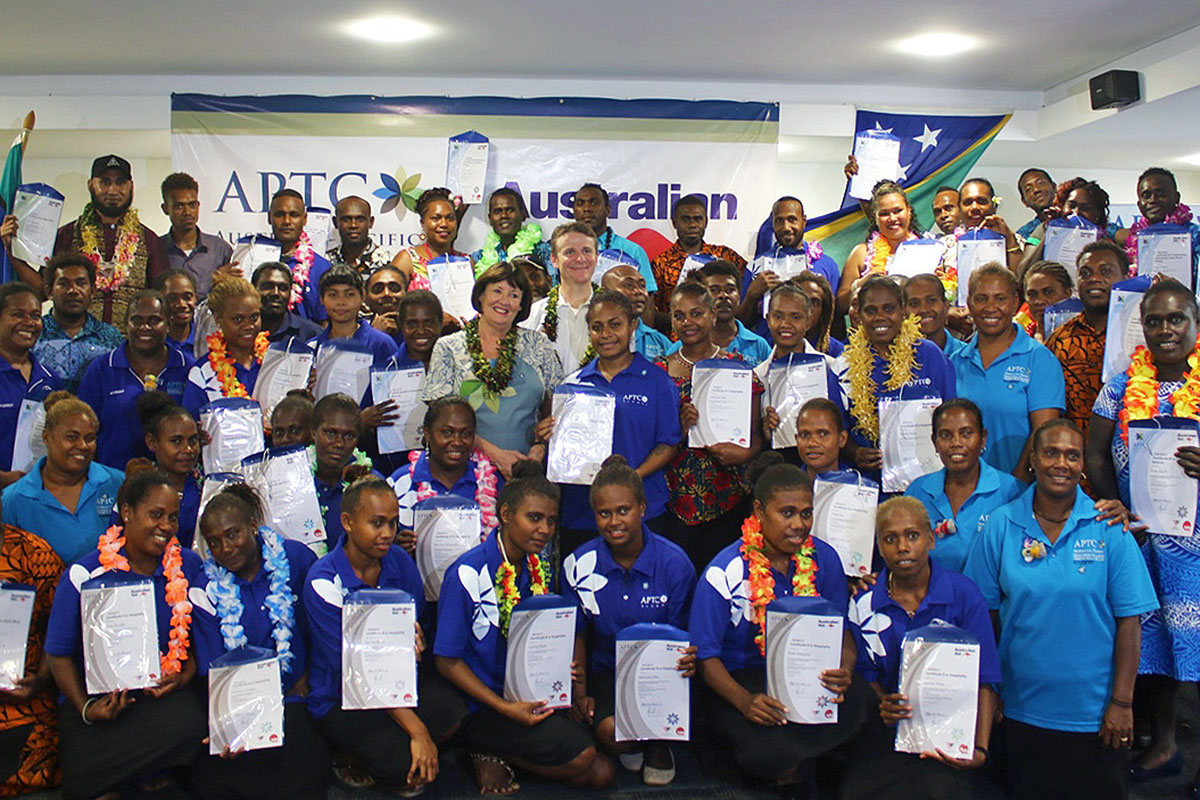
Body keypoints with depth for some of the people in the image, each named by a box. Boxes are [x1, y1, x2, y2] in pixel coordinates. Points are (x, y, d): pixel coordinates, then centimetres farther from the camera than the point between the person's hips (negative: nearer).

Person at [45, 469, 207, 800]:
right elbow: (60, 655, -1)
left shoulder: (189, 567, 5)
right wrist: (86, 708, -15)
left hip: (163, 695, 3)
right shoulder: (85, 575, -4)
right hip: (97, 697, -2)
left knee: (189, 720, -31)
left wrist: (184, 677, -8)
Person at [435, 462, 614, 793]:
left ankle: (501, 753, 7)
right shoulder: (467, 574, -16)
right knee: (580, 756, -19)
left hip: (534, 697, 7)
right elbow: (448, 660, -14)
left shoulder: (539, 570, 4)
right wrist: (505, 708, -20)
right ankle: (488, 751, 0)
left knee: (600, 773, -5)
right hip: (483, 704, -7)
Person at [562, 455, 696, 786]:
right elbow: (577, 635, 6)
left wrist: (688, 661, -26)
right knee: (611, 732, -28)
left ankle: (658, 745, 5)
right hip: (605, 672, 1)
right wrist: (579, 692, -5)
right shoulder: (579, 565, -5)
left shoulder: (674, 563, -9)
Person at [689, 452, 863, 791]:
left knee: (860, 701, -29)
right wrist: (745, 701, -27)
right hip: (739, 683, -4)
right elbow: (706, 655, -9)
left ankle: (790, 765, -4)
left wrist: (844, 671, -18)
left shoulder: (824, 559, 1)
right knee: (769, 751, -34)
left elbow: (842, 633, 7)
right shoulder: (724, 573, -11)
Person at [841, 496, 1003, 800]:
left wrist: (980, 750, -18)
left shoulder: (964, 595, -2)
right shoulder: (864, 605, 5)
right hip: (889, 730, 2)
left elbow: (984, 681, -5)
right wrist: (882, 706, -13)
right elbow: (867, 675, 11)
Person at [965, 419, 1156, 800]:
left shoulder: (1109, 529, -6)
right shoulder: (1001, 525, -3)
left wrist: (1122, 702, -8)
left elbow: (1128, 619, -6)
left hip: (1092, 712, -1)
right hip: (1022, 708, 1)